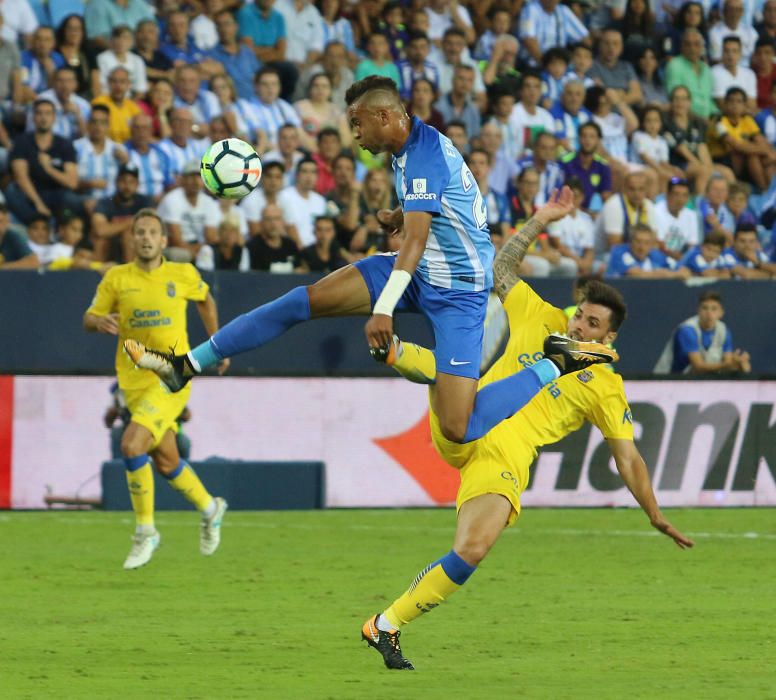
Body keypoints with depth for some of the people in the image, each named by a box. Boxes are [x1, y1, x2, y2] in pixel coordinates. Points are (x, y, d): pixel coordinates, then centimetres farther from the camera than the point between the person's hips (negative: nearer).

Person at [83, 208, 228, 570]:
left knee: (131, 446, -23)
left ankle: (145, 532, -8)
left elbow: (206, 300, 18)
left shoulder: (183, 275, -2)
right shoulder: (116, 278, 1)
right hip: (134, 383, 4)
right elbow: (88, 319, 5)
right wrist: (100, 322, -18)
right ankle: (209, 508, 41)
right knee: (166, 462, 12)